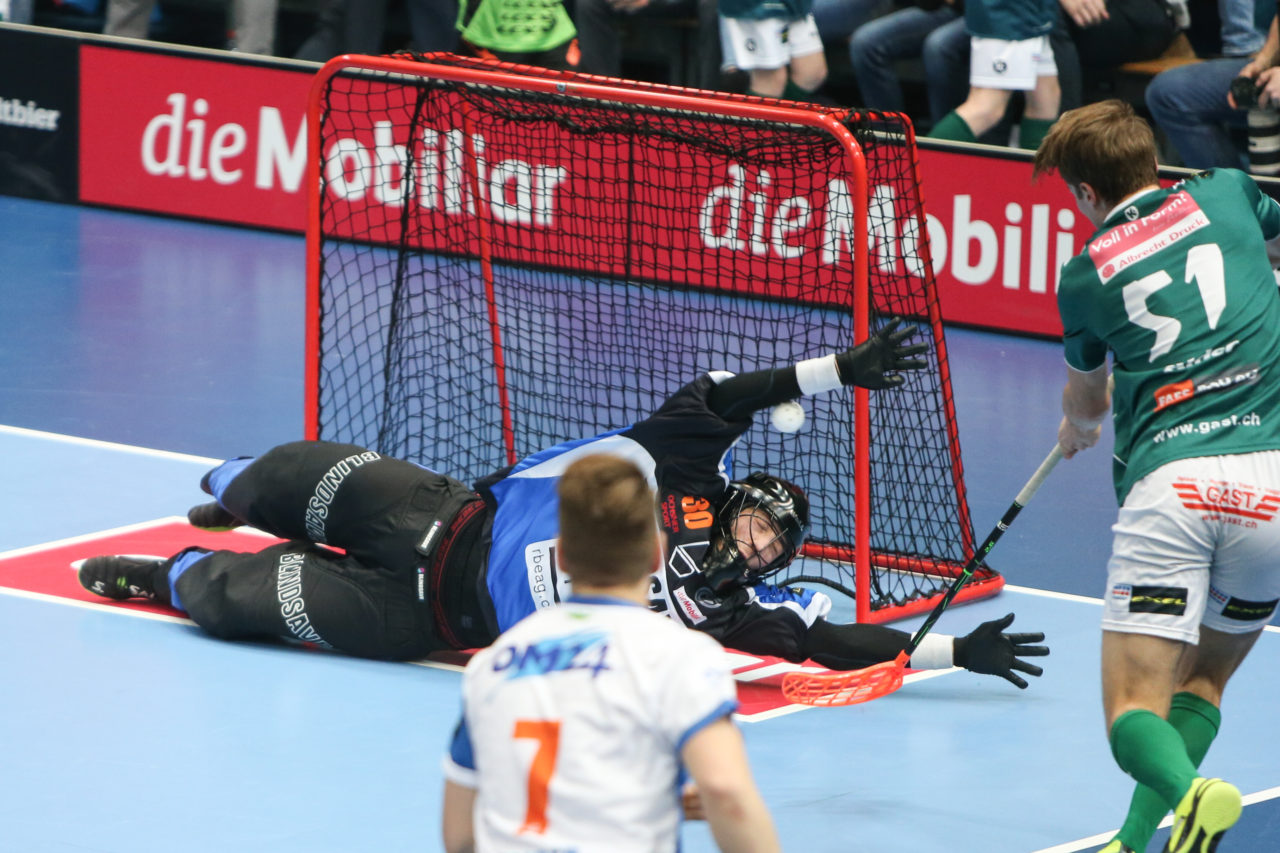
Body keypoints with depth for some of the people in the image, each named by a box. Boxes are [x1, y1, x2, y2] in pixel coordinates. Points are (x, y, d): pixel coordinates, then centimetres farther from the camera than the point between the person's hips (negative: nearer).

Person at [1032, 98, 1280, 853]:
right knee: (1201, 683, 19)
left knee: (1134, 709, -2)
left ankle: (1189, 792, -35)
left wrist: (1078, 429, 59)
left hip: (1167, 478, -2)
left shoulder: (1085, 277, 15)